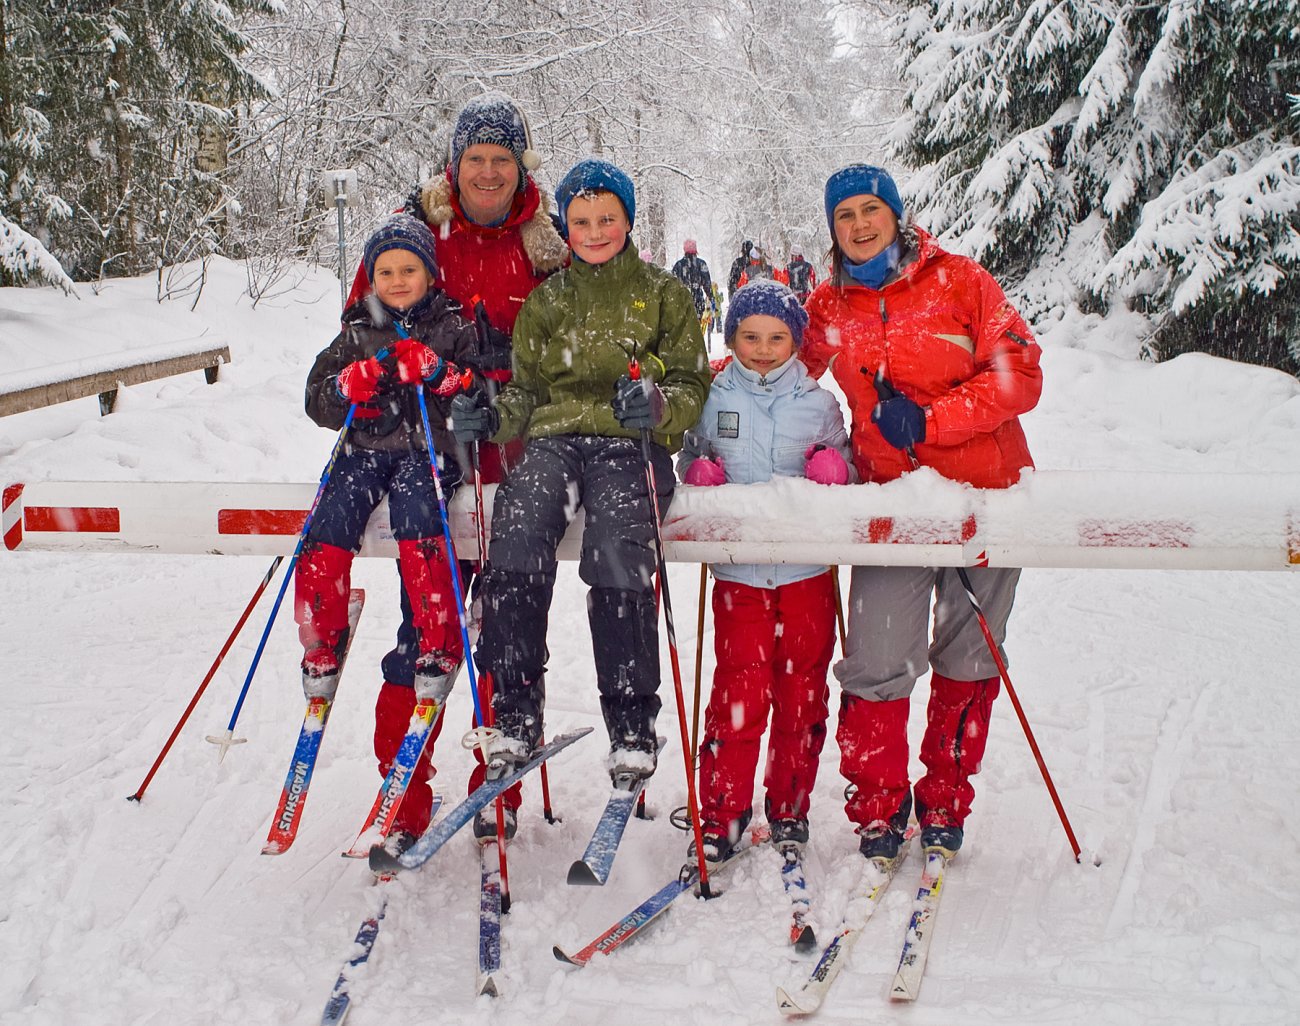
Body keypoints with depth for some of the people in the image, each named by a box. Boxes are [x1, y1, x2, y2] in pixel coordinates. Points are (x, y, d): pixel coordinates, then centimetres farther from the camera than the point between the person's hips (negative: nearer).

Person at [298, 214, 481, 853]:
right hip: (367, 448, 3)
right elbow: (317, 401, 14)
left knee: (415, 513, -34)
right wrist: (350, 384, -6)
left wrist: (440, 373, -14)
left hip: (430, 450, -3)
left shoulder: (453, 329, 12)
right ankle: (321, 655, -9)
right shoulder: (356, 333, 20)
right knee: (325, 536, -22)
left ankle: (437, 653, -29)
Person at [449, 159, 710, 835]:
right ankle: (514, 715, -23)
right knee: (517, 536, -29)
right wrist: (491, 416, -2)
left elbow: (692, 385, 8)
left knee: (616, 550, -32)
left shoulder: (663, 294, 16)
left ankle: (633, 727, -23)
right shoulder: (546, 302, 24)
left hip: (631, 445, -2)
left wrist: (657, 406, -15)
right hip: (555, 437, 3)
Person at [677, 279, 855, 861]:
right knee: (738, 693, -3)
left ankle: (789, 811, 22)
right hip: (739, 568, -1)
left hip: (807, 569, 1)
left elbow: (848, 472, 13)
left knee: (802, 693, 7)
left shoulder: (819, 404, 7)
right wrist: (698, 473, -8)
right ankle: (722, 813, 10)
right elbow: (690, 456, 15)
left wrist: (834, 472, -10)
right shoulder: (714, 401, 6)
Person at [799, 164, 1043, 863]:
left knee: (968, 661, 9)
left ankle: (944, 803, 27)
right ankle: (879, 806, 13)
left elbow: (1021, 375, -8)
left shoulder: (958, 280, -2)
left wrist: (928, 420, -18)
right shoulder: (827, 308, 6)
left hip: (983, 490, -1)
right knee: (876, 666, -8)